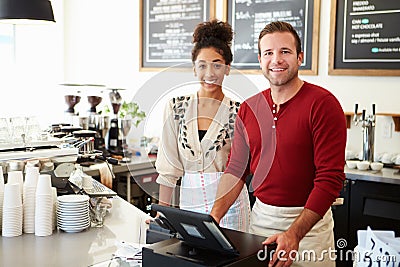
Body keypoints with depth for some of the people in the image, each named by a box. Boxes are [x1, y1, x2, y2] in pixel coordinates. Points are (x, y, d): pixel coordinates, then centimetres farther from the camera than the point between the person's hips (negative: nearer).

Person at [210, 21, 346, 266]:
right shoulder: (249, 108, 4)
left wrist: (294, 234, -24)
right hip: (260, 216, 5)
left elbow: (331, 178, -17)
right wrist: (214, 217, -6)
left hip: (309, 220, -4)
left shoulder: (322, 103, -13)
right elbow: (236, 168, 8)